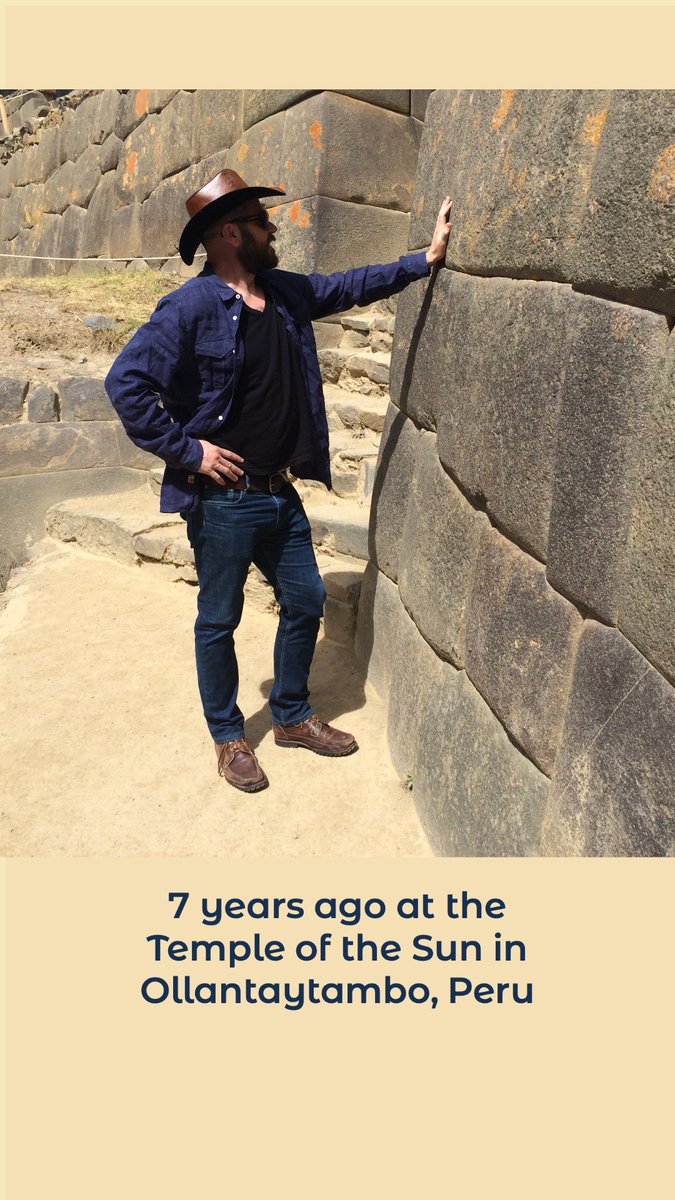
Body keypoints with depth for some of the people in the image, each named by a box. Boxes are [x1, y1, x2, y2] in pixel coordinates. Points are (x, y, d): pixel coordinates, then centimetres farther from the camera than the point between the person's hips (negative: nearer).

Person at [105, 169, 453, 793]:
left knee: (306, 602, 15)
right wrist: (185, 449, -18)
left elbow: (353, 284, 21)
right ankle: (229, 736, 28)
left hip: (281, 494, 8)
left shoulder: (289, 293, 8)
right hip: (223, 499, -7)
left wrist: (426, 257, 16)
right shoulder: (193, 306, -15)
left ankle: (293, 716, 36)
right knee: (219, 621, 9)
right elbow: (126, 381, -19)